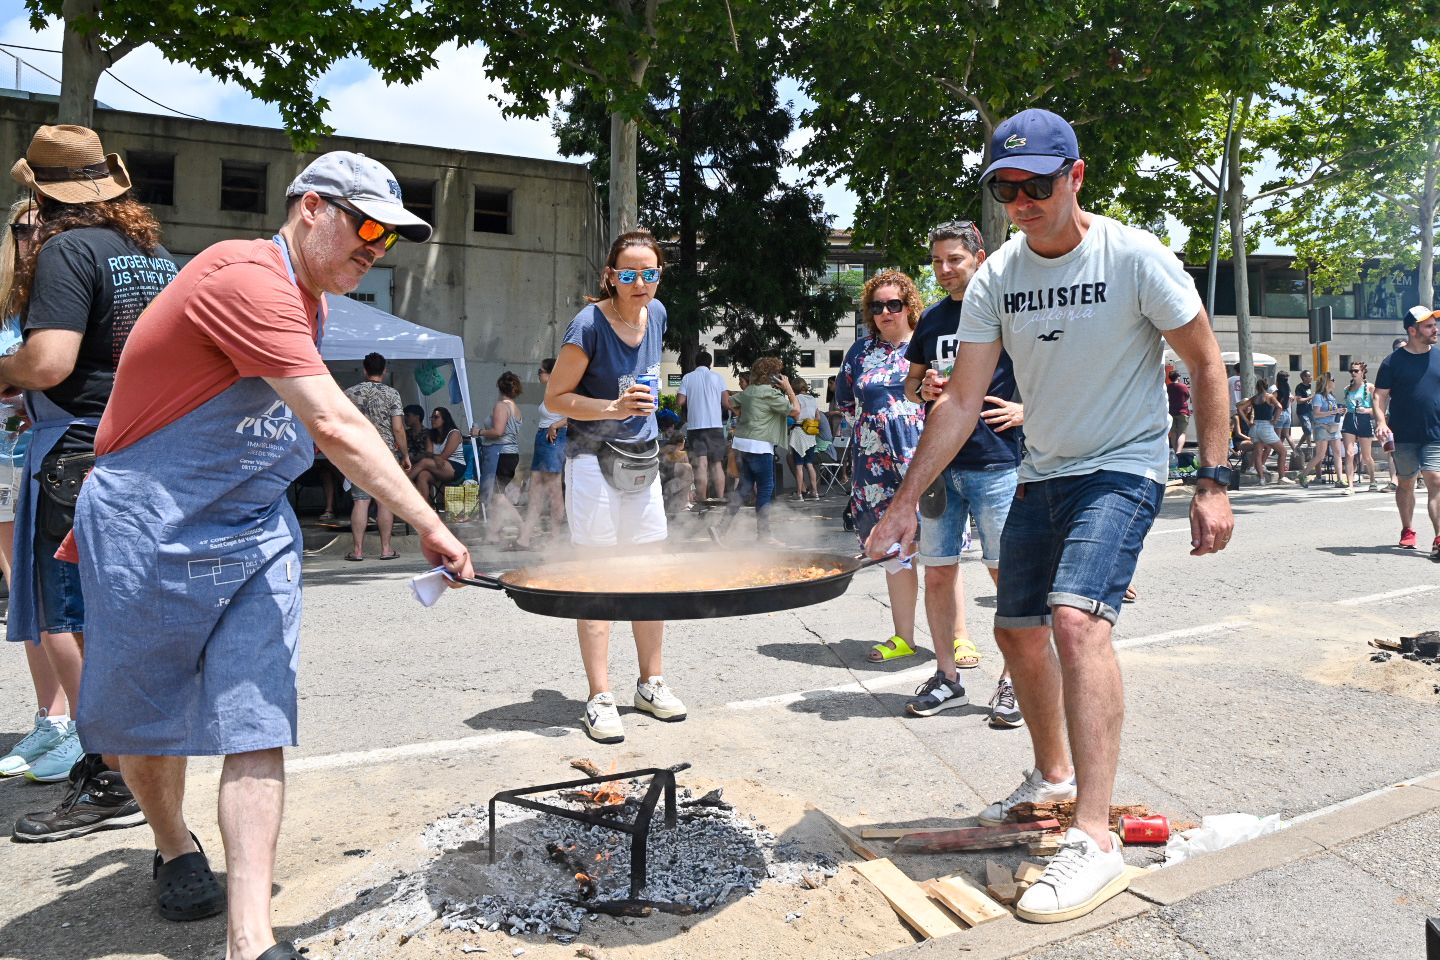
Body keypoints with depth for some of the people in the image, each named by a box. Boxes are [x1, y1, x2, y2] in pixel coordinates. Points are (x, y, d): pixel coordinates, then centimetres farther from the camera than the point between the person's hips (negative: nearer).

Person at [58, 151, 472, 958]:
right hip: (148, 532, -6)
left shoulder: (307, 299, 9)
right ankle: (176, 846, 41)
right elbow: (336, 427, -31)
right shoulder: (249, 280, -22)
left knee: (258, 725, -5)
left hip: (255, 535, 7)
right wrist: (428, 526, -29)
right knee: (141, 710, 14)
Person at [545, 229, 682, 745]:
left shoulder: (657, 313, 4)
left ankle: (652, 683, 23)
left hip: (643, 459, 7)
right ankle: (599, 699, 5)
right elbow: (555, 397, -12)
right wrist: (612, 408, -24)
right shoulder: (590, 324, -15)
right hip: (593, 460, -6)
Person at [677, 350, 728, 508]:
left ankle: (702, 503, -10)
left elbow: (680, 401, -2)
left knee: (701, 465, -4)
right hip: (715, 425, 0)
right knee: (717, 464, 8)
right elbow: (726, 403, 0)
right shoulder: (717, 377, 4)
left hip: (694, 425, 0)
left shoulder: (687, 378, 3)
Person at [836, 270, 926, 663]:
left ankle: (953, 635, 3)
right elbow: (844, 401, 22)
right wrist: (874, 415, 11)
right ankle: (902, 636, 18)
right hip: (878, 464, 4)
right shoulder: (861, 351, 13)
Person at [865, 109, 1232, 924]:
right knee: (1018, 631, 12)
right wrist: (907, 502, -7)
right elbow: (962, 401, -3)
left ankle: (1096, 841, -20)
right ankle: (1054, 776, 36)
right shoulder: (996, 279, -2)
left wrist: (1214, 481, -12)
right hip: (1042, 473, 6)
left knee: (1077, 617, -26)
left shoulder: (1137, 258, -13)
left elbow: (1206, 366, -6)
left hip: (1123, 469, -6)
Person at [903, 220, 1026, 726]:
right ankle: (947, 675, 21)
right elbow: (911, 384, 23)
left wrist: (1027, 409, -12)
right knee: (937, 572, 7)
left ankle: (1012, 681, 14)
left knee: (1006, 571, 0)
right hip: (940, 465, 5)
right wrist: (924, 387, 1)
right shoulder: (931, 319, 13)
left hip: (997, 463, -5)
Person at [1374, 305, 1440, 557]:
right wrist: (1381, 422, -17)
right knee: (1405, 483, 12)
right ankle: (1407, 530, 28)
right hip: (1403, 436, -1)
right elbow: (1380, 396, -1)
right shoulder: (1393, 362, -1)